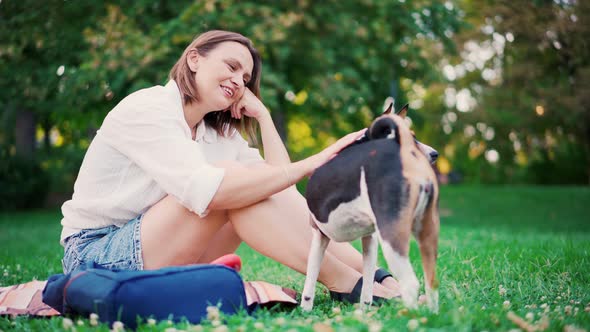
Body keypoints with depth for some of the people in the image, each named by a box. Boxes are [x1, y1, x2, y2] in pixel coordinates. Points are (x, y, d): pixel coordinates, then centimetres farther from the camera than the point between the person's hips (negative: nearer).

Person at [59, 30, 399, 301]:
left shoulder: (221, 134, 7)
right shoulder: (145, 109, -17)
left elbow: (279, 182, -2)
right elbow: (206, 190, -34)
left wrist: (262, 114, -3)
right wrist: (310, 164, -36)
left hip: (166, 261, 7)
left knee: (262, 190, -12)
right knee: (229, 186, -26)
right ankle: (349, 285, -25)